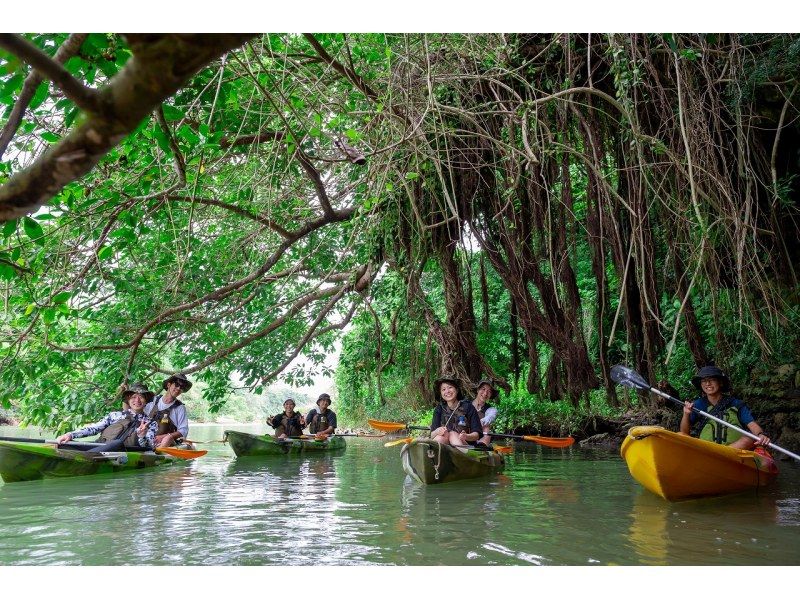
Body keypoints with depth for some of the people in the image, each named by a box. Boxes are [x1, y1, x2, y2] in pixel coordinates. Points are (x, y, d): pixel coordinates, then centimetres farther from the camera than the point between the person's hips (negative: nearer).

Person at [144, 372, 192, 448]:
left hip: (168, 444, -1)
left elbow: (183, 431, -2)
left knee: (168, 438, -35)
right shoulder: (153, 402, 14)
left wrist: (163, 437, -14)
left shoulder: (180, 408, 6)